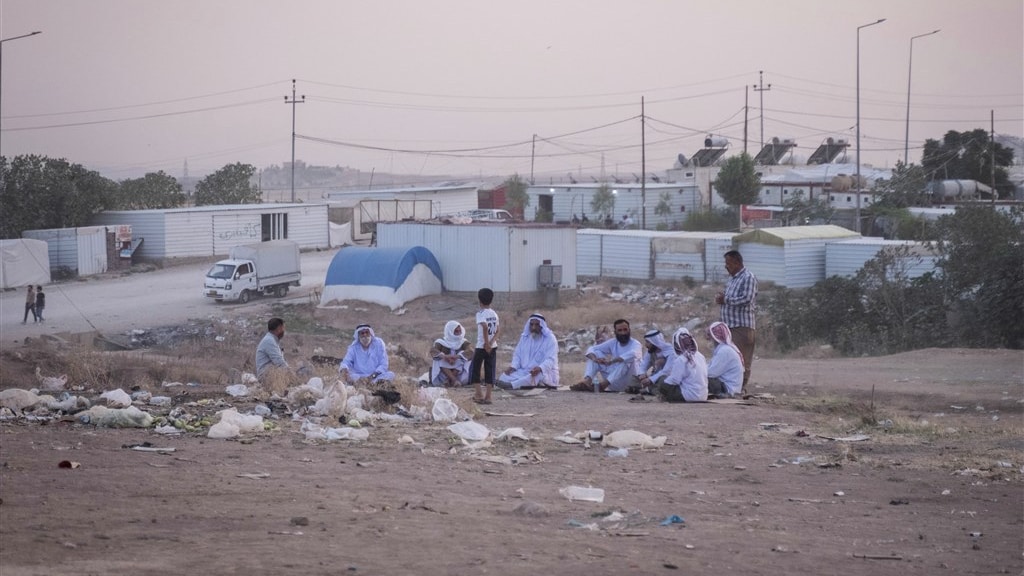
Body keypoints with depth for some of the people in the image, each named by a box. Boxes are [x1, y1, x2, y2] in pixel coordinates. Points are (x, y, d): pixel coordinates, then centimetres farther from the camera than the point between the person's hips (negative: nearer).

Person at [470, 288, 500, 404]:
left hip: (481, 346, -5)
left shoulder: (480, 313, -12)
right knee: (490, 371, 7)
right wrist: (491, 342, -7)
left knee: (474, 368, 9)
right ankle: (488, 396, 4)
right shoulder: (494, 314, 8)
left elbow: (485, 326, -28)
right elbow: (497, 331, 3)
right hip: (493, 347, 5)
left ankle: (479, 394, 3)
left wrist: (487, 343, -22)